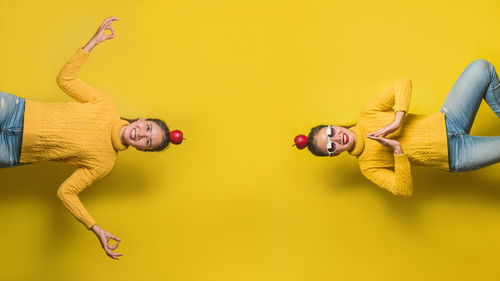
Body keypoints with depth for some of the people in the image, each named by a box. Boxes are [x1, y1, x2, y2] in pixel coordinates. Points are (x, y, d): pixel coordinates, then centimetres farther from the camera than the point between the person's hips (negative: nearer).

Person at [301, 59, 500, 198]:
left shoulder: (367, 114, -6)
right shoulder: (367, 166, -14)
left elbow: (403, 85, -14)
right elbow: (405, 190, -21)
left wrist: (397, 120, -31)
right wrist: (398, 150, -32)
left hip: (446, 121, 4)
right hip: (455, 155, -4)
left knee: (481, 67, -10)